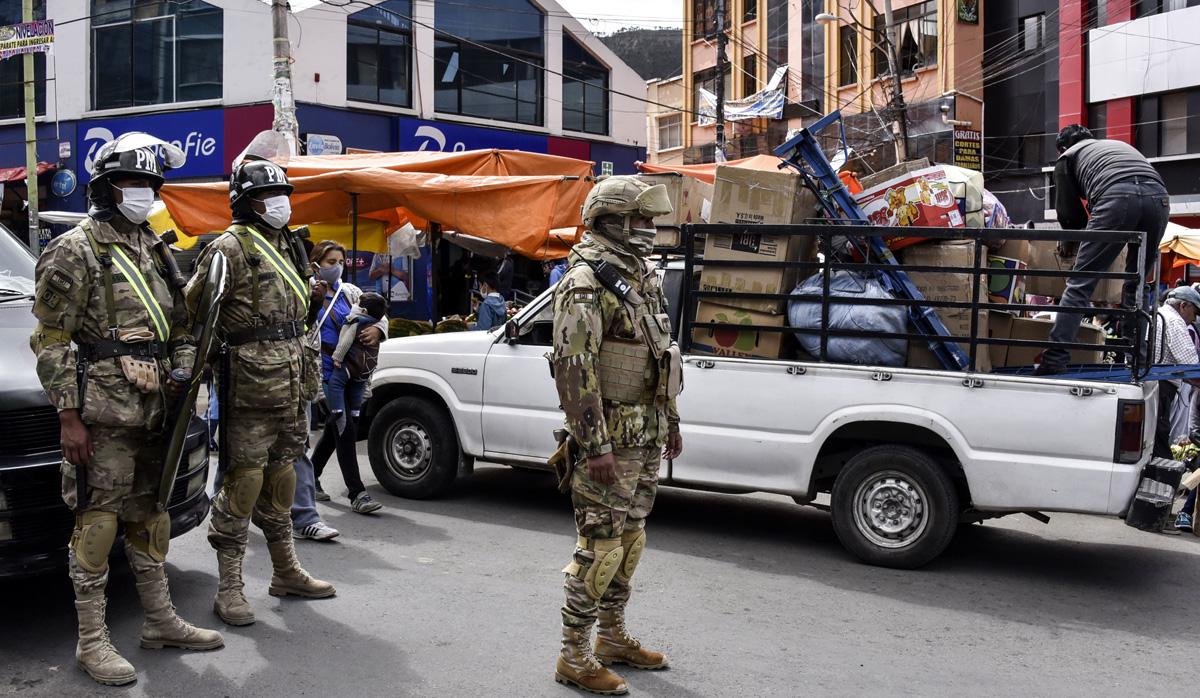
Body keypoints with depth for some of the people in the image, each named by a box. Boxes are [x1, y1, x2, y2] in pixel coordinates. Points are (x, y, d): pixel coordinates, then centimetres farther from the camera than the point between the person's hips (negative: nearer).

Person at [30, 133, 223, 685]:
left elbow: (180, 323, 21)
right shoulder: (74, 251, -7)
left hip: (152, 412, 8)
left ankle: (161, 622, 26)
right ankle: (92, 641, 6)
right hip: (102, 414, -7)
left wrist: (181, 373, 4)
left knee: (150, 516, 15)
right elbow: (52, 342, -10)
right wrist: (68, 417, -15)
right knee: (97, 522, -3)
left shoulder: (155, 251, 16)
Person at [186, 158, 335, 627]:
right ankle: (229, 586, 2)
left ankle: (286, 571, 26)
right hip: (251, 382, -9)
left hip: (291, 380, 9)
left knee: (282, 473, 16)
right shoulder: (231, 247, -9)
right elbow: (192, 307, -15)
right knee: (245, 478, -6)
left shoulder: (286, 245, 18)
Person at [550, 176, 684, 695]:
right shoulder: (587, 282, -15)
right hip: (610, 440, -9)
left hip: (647, 437, 9)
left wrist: (671, 421, 20)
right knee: (600, 546, -4)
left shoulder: (642, 277, 14)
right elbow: (574, 368, -22)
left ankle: (613, 638, 30)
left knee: (629, 540, 16)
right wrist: (595, 447, -24)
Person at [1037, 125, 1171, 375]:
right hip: (1158, 196, 5)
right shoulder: (1119, 144, 42)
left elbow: (1069, 213, 24)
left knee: (1081, 282, -3)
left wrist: (1069, 243, 45)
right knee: (1137, 283, 19)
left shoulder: (1067, 157, 27)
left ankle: (1056, 358, -10)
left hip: (1117, 197, -5)